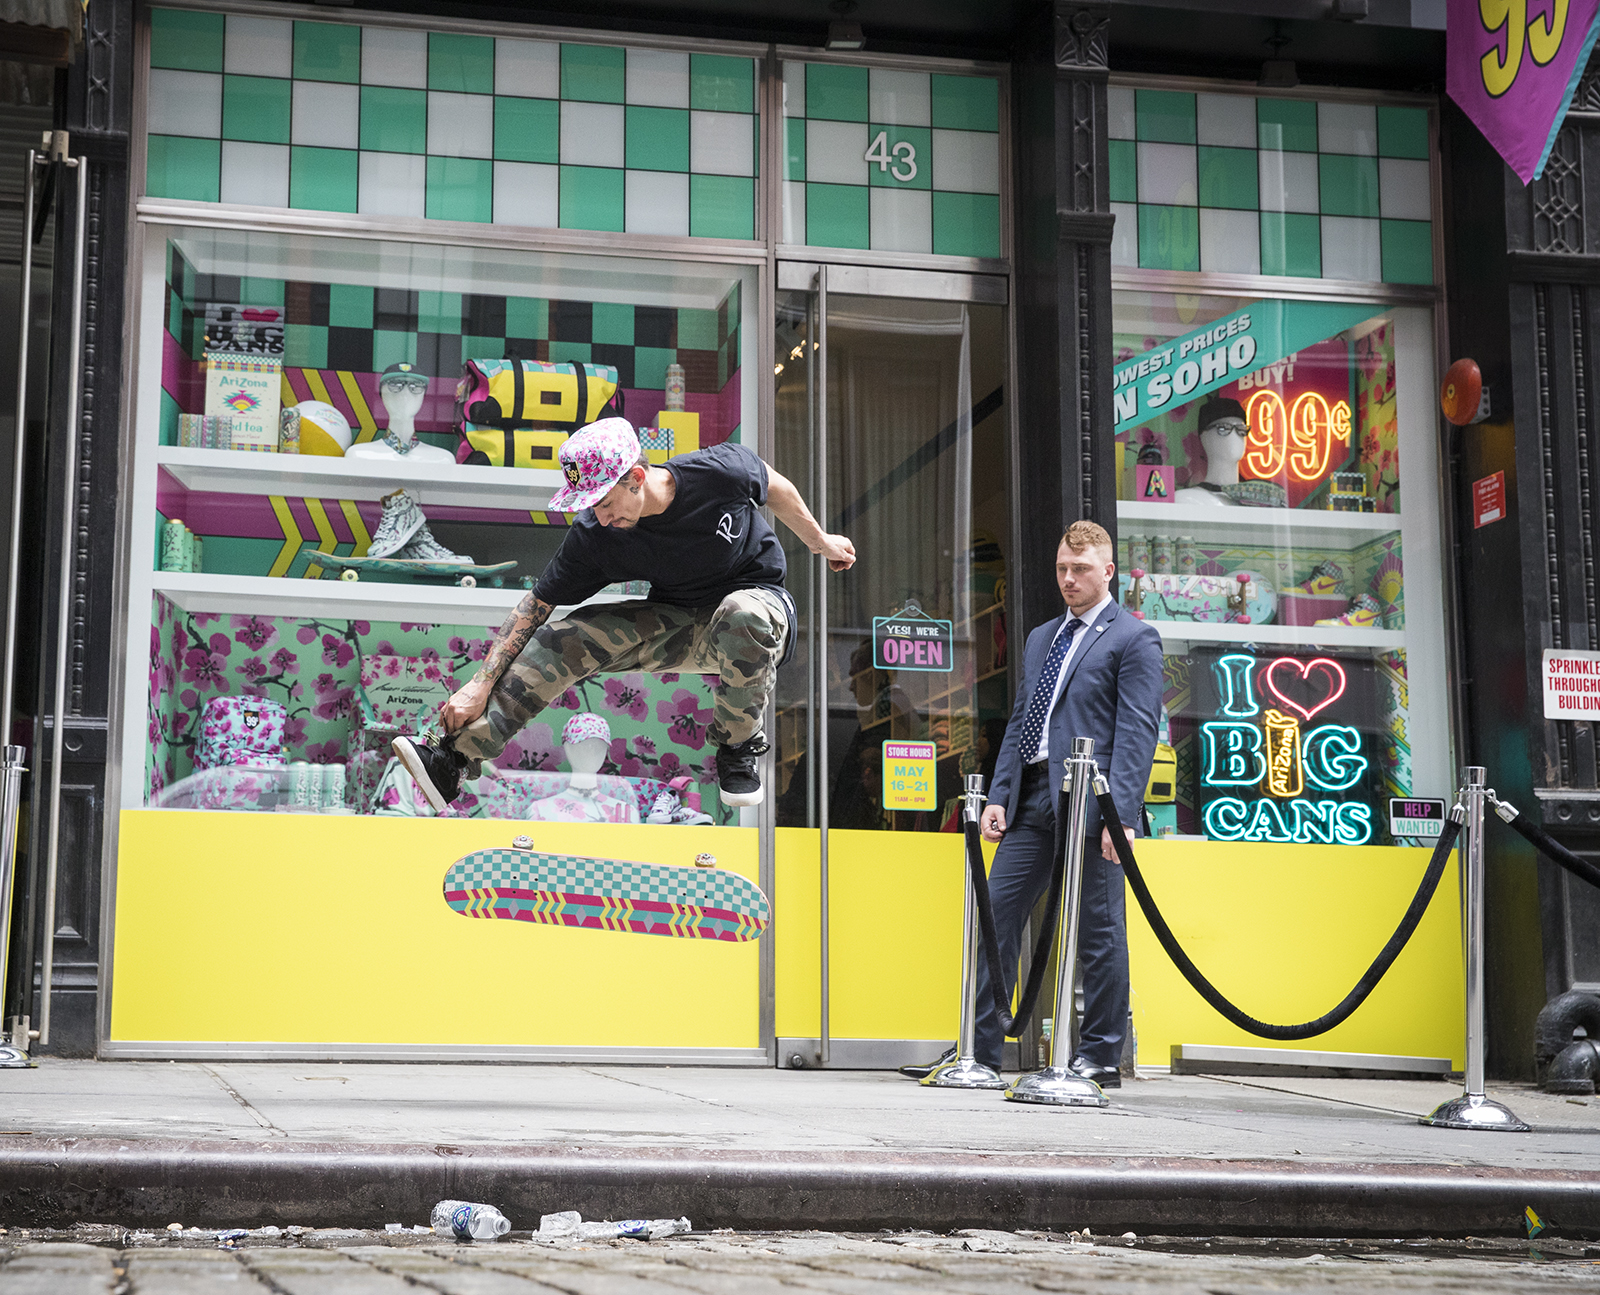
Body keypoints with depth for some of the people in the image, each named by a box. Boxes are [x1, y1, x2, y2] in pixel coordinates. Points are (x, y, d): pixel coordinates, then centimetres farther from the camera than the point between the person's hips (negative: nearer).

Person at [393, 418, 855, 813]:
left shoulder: (722, 470, -24)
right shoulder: (593, 537, -17)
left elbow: (777, 488, -2)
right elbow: (536, 605, -11)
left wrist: (821, 542, 15)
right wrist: (481, 685, -20)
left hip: (760, 597, -3)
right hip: (673, 624, 3)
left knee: (742, 615, -41)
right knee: (567, 639, -20)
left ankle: (738, 746, -15)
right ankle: (454, 758, -25)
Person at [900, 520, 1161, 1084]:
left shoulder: (1134, 638, -1)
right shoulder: (1041, 638, 21)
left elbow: (1137, 732, -9)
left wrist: (1119, 813, -17)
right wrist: (998, 796, 9)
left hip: (1089, 801, -7)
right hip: (1032, 800, 7)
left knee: (1098, 930, -1)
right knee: (996, 913, 4)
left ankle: (1100, 1057, 8)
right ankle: (979, 1049, 10)